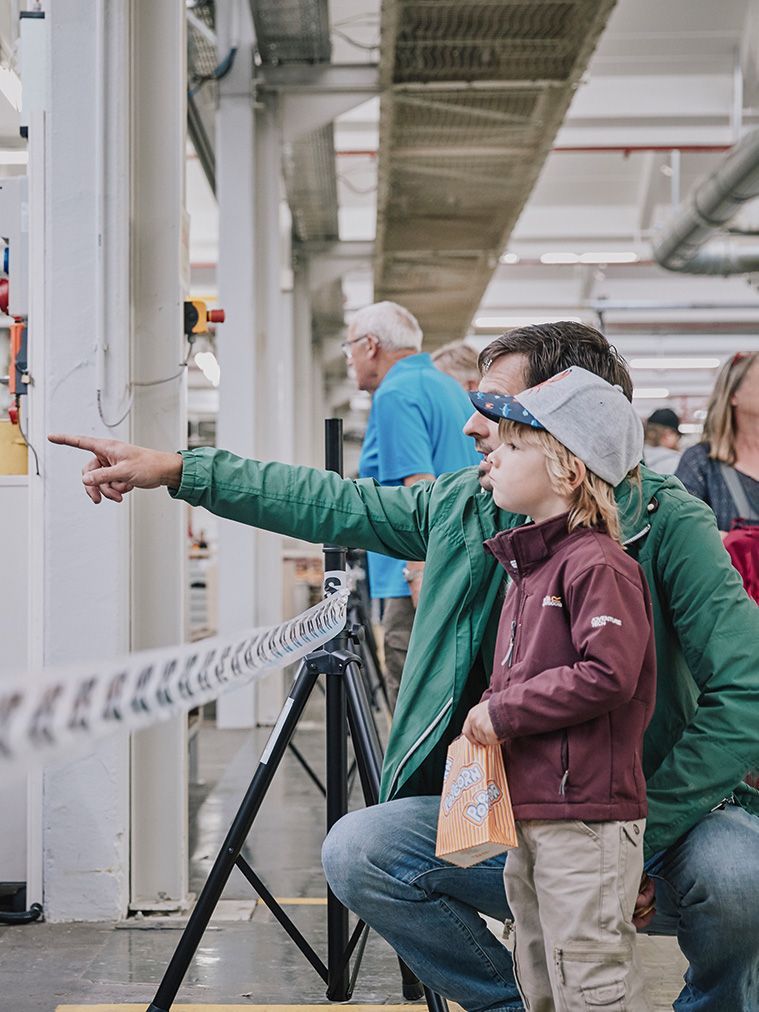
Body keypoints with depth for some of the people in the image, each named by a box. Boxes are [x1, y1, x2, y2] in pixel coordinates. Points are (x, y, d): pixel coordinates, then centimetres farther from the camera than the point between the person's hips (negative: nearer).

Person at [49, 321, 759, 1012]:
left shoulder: (668, 522, -14)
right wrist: (178, 471, 10)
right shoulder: (465, 504, 3)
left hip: (664, 827, -4)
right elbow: (334, 506, 12)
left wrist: (639, 840, -22)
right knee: (356, 851, -17)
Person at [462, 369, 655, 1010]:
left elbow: (606, 675, -26)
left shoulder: (599, 566, -15)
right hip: (527, 814, 10)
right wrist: (489, 716, 7)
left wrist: (504, 711, -17)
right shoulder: (528, 565, 15)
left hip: (586, 819, -10)